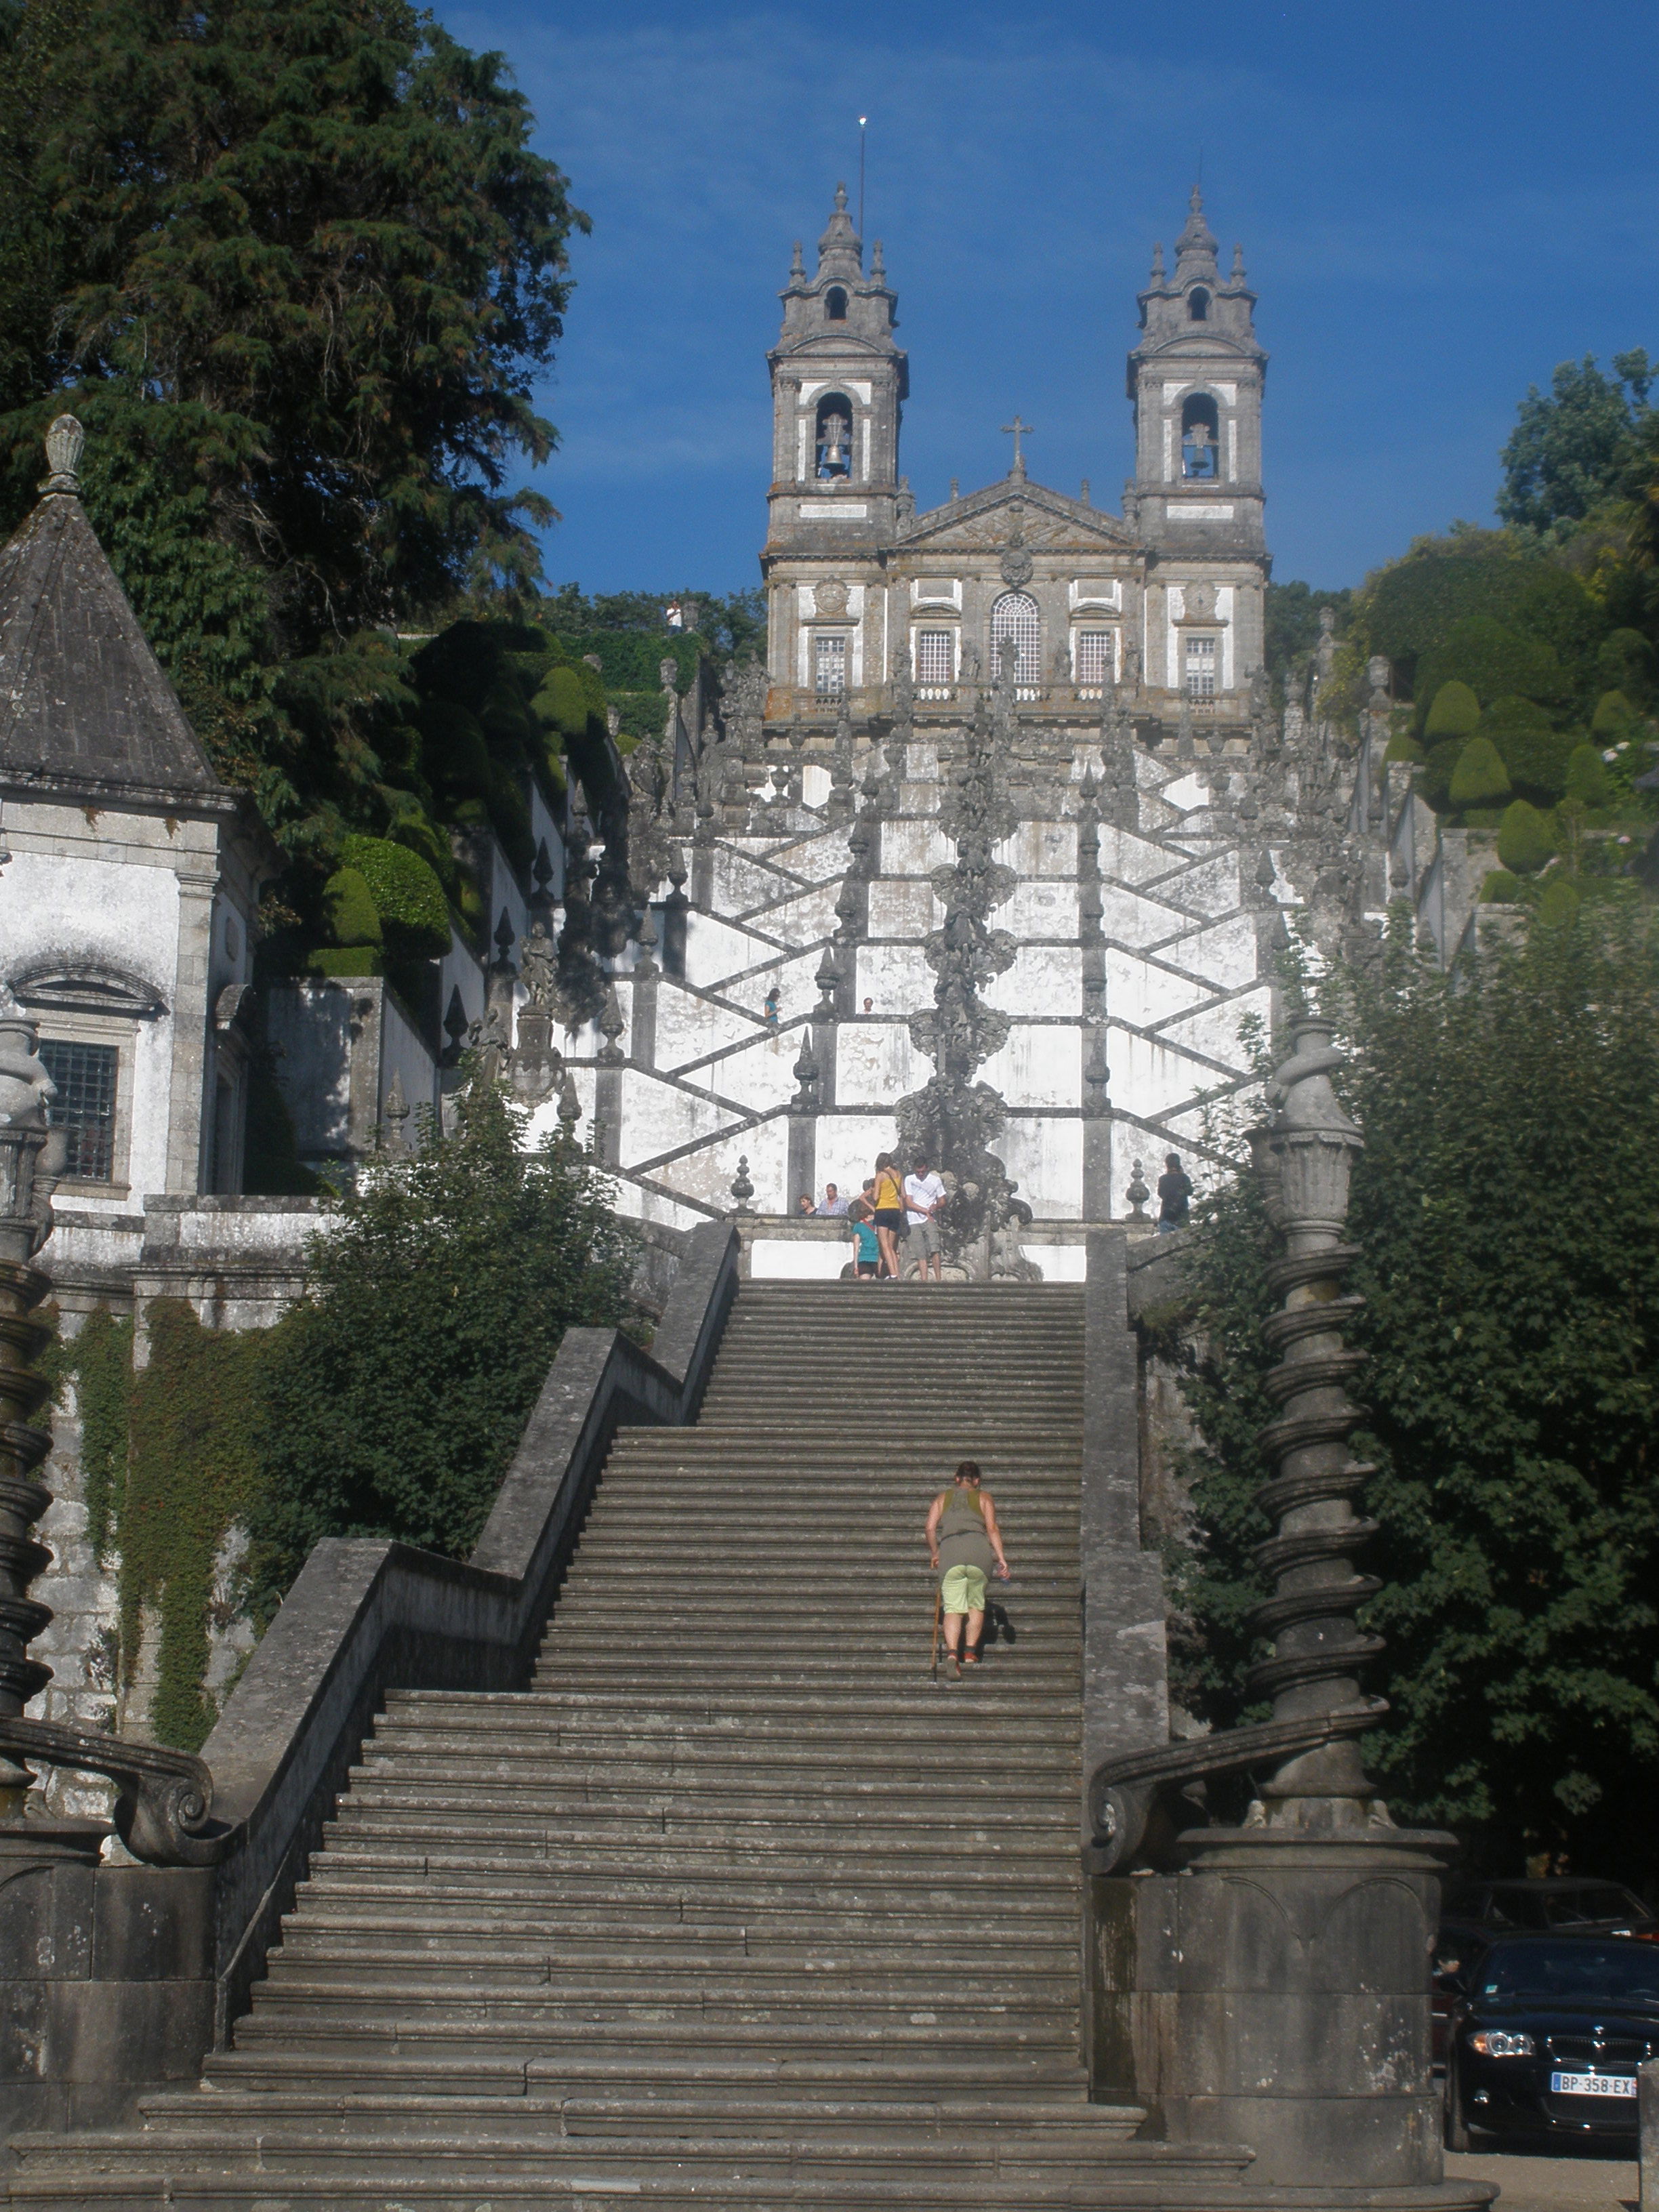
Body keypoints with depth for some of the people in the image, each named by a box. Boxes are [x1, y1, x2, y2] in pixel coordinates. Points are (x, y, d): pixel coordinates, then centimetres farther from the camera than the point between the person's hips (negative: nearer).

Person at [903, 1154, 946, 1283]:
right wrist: (926, 1211, -7)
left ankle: (938, 1278, -14)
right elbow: (909, 1203, 0)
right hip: (914, 1221, 0)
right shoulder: (909, 1180, 6)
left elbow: (942, 1201, 15)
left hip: (930, 1220, 0)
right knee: (921, 1253, -3)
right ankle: (924, 1280, -3)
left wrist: (936, 1206, -8)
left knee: (934, 1248, -17)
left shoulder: (935, 1180, 10)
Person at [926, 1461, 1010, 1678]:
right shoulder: (983, 1497, 20)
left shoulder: (942, 1498, 24)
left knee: (953, 1608, -6)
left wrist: (935, 1554, 24)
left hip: (949, 1551, 0)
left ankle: (953, 1652, -28)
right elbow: (992, 1528, 7)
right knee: (976, 1605, 17)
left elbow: (931, 1528, 12)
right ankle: (970, 1652, 10)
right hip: (978, 1549, 0)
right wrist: (1001, 1557, 1)